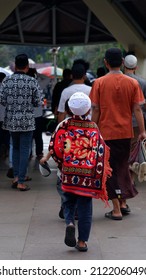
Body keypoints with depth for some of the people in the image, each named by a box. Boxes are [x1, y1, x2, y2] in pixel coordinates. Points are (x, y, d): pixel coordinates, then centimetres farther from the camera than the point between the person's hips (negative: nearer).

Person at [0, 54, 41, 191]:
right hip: (27, 121, -3)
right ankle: (21, 182, 2)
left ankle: (16, 177, 13)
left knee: (15, 148, 19)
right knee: (24, 150, 3)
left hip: (11, 120, 3)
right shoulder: (32, 81, -9)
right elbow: (37, 102, -6)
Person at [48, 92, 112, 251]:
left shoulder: (65, 126, -2)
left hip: (68, 172, 1)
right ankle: (82, 241, 9)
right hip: (88, 174, 0)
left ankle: (69, 223, -8)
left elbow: (54, 148, -3)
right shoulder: (94, 129, -3)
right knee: (85, 206, 7)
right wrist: (98, 178, -1)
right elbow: (100, 153, -6)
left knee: (69, 201, 19)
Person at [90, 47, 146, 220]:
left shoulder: (99, 83, -7)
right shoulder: (132, 83, -2)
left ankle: (116, 210, 4)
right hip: (125, 133, 3)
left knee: (111, 170, 5)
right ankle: (123, 203, 22)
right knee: (122, 167, 20)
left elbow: (95, 110, -7)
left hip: (106, 133, -2)